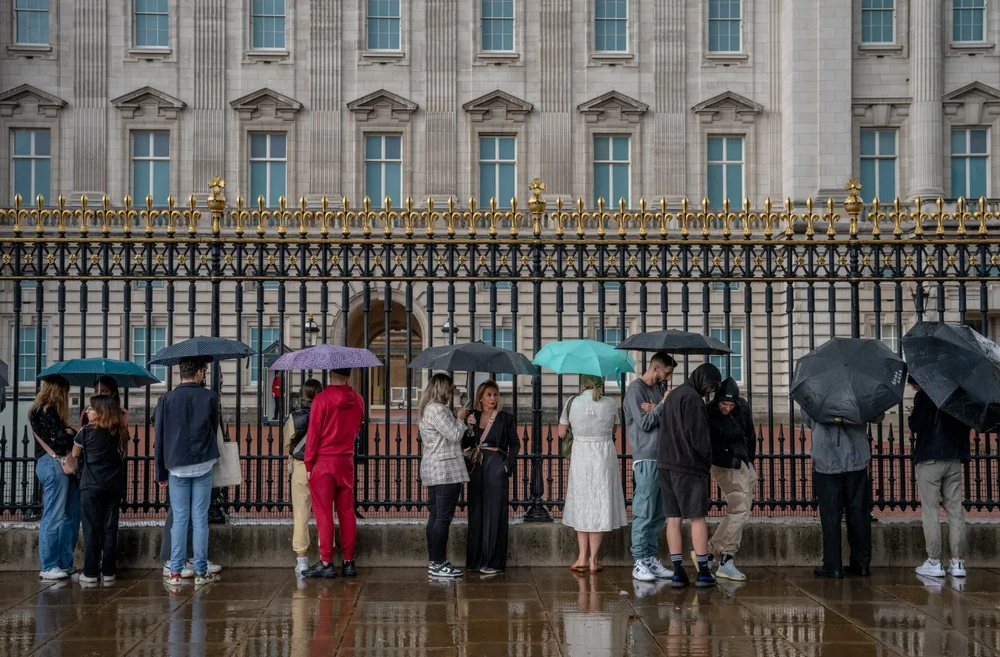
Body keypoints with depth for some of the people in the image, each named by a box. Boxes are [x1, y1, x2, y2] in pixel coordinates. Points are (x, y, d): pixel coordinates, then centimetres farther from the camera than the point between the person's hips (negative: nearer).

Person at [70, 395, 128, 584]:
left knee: (92, 529, 2)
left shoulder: (86, 431, -6)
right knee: (110, 529, 6)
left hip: (91, 486, -3)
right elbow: (121, 455, 10)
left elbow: (74, 454, 6)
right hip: (114, 487, 3)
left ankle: (90, 573, 2)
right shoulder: (120, 432, 3)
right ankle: (108, 572, 8)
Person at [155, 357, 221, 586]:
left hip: (177, 467, 1)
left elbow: (159, 438, 2)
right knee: (200, 519, 4)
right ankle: (201, 571, 5)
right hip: (203, 466, -1)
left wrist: (161, 472, 9)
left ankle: (175, 572, 5)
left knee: (179, 519, 6)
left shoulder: (166, 400, 0)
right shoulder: (210, 397, -3)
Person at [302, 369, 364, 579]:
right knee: (347, 512, 8)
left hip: (323, 461, -4)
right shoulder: (358, 400, 2)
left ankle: (326, 563, 0)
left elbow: (314, 434, -11)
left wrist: (308, 464, -5)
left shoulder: (322, 399, -12)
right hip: (346, 461, 4)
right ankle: (349, 562, 10)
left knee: (323, 513, -1)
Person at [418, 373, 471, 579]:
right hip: (446, 470, -11)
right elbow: (455, 436, -18)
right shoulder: (437, 410, -16)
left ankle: (434, 562, 17)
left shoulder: (427, 409, 16)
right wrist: (460, 419, -2)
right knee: (443, 517, -7)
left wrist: (456, 419, 12)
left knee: (435, 516, 12)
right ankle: (439, 564, -5)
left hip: (432, 470, 11)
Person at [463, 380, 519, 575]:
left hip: (496, 467, -3)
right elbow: (465, 444, 9)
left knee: (494, 513, -3)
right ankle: (475, 560, 14)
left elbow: (515, 444, 4)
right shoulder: (473, 417, 10)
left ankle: (493, 561, 1)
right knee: (476, 513, 6)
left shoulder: (505, 418, 2)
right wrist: (468, 427, -7)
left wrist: (508, 465, -7)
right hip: (476, 468, 3)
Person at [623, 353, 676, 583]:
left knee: (659, 514, 9)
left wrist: (656, 410, -8)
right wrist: (662, 406, -6)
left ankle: (651, 559, 14)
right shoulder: (635, 390, -5)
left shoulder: (660, 389, 18)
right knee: (644, 513, -7)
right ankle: (639, 562, -4)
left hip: (663, 458, 8)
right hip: (646, 459, -8)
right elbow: (644, 423, -11)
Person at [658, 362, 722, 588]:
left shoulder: (672, 396, 19)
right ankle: (703, 572, 1)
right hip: (689, 467, -8)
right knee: (697, 518, -2)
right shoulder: (692, 398, -11)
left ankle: (678, 572, 5)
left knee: (673, 519, 6)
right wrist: (708, 460, -1)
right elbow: (698, 434, -15)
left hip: (666, 465, 8)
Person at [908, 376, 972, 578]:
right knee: (955, 510, 7)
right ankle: (958, 562, 5)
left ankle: (934, 562, -3)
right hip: (954, 459, 5)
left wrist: (911, 416, 4)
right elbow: (967, 425, 16)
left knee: (930, 510, -1)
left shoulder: (924, 396, -8)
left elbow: (916, 425, -15)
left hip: (929, 459, -5)